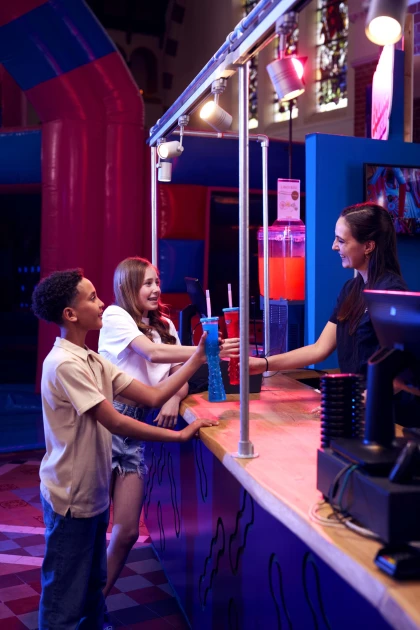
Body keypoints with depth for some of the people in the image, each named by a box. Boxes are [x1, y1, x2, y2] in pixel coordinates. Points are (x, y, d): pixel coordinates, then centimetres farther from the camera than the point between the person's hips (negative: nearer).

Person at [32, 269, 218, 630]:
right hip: (70, 498, -9)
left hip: (93, 492, 9)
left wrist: (197, 360, -3)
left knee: (93, 585, 22)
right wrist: (181, 435, -20)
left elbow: (152, 396, 3)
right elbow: (115, 423, -25)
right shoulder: (65, 364, -22)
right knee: (65, 600, 6)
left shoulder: (92, 361, 6)